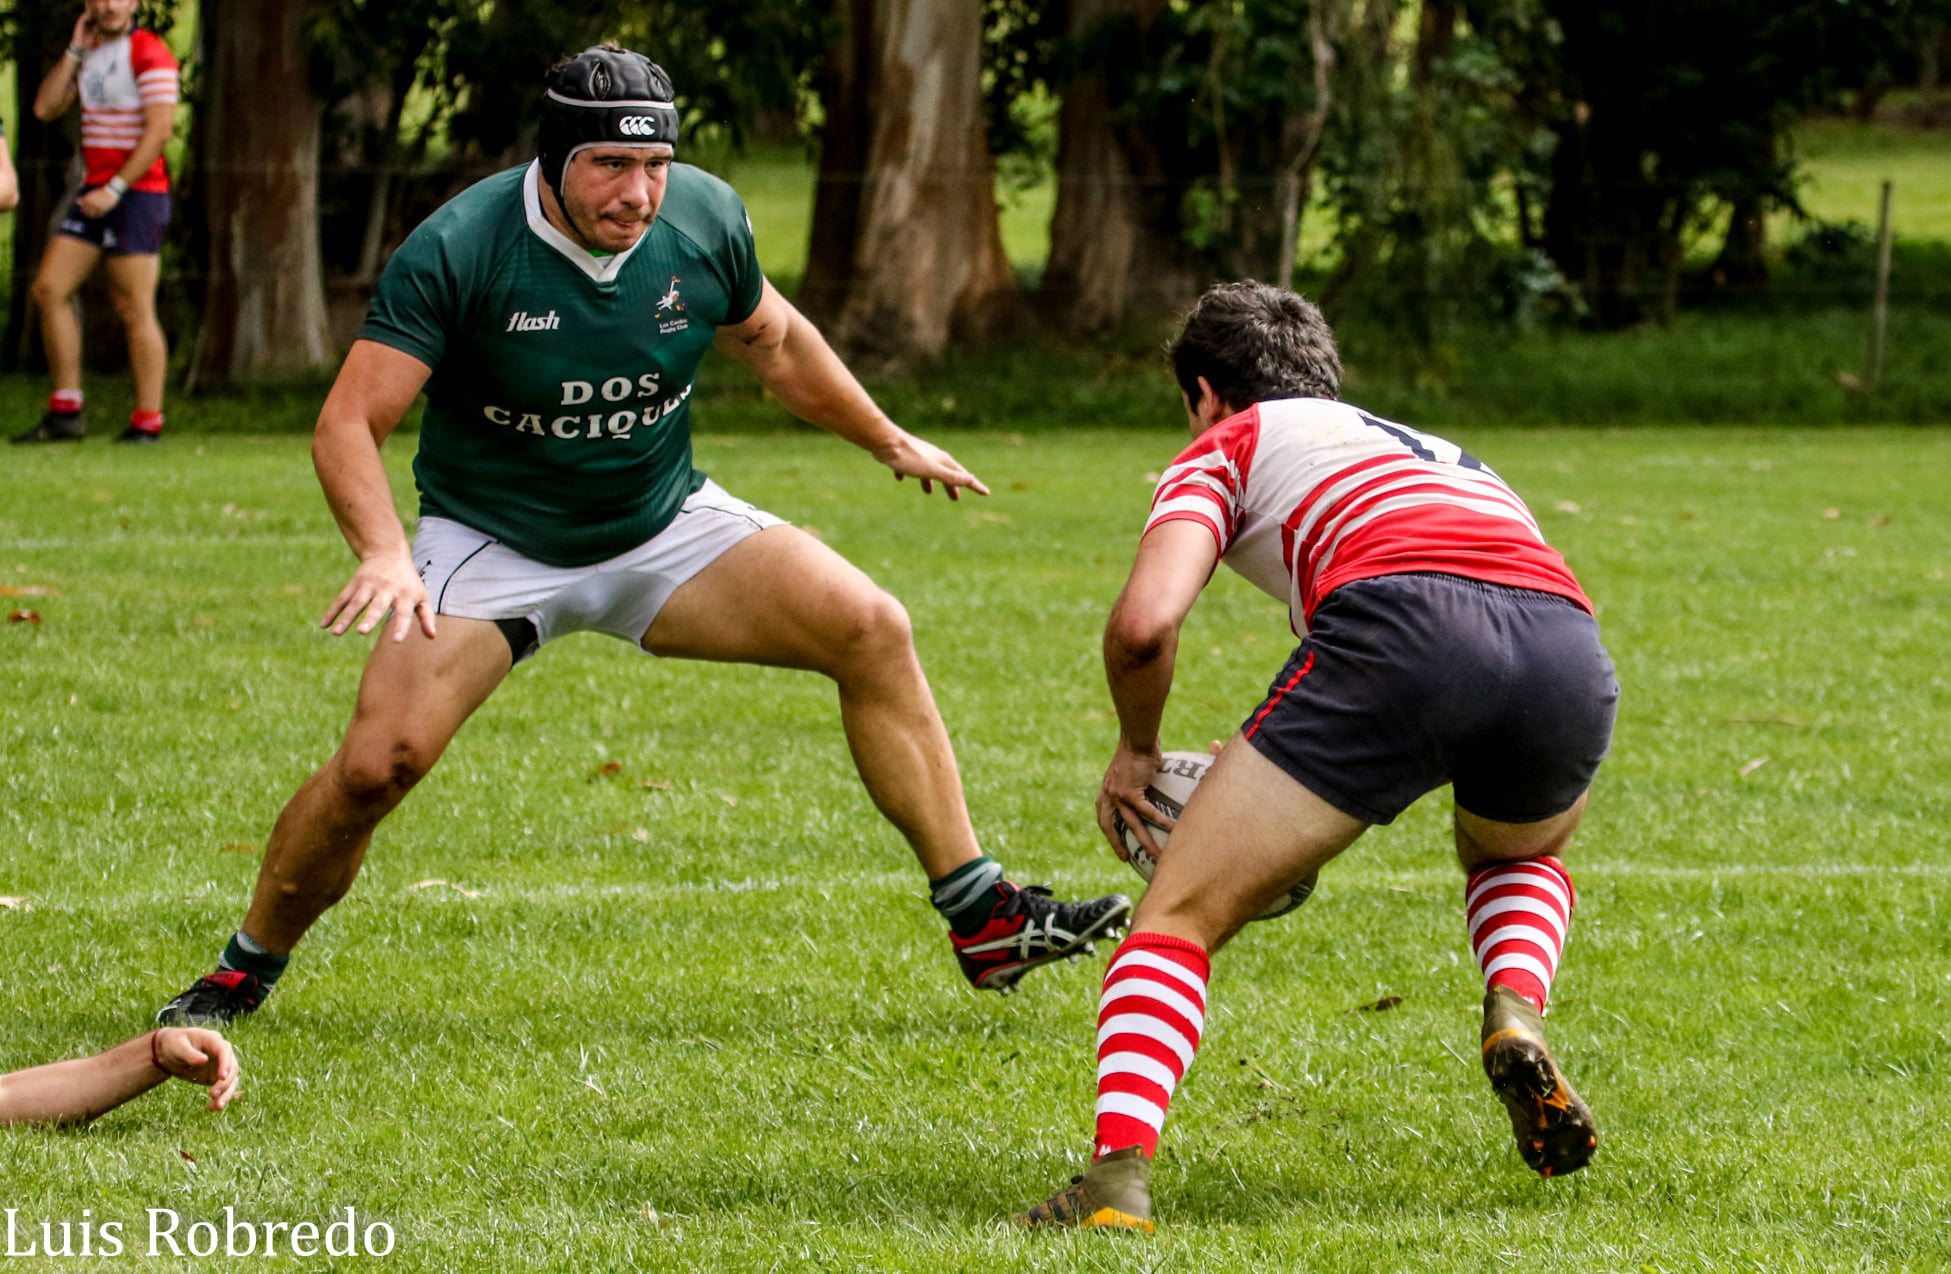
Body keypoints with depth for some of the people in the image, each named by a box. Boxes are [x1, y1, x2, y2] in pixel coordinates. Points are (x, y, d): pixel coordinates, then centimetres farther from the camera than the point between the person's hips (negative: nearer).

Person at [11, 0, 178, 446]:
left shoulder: (149, 53, -9)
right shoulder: (91, 54, 16)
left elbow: (159, 129, -16)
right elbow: (45, 108, 10)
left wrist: (115, 189, -19)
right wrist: (75, 50, 3)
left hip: (137, 192, -8)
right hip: (95, 193, 8)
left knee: (134, 309, -7)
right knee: (49, 288, 1)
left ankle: (147, 422, -3)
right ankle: (65, 414, 5)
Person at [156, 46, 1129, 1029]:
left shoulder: (705, 219, -10)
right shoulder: (455, 252, -23)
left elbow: (772, 342, 12)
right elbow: (349, 424, -25)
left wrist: (889, 442, 23)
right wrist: (385, 556, -42)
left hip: (665, 526, 4)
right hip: (490, 543, -4)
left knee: (873, 631, -13)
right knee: (378, 761, -21)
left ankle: (982, 920, -4)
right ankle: (242, 973, 4)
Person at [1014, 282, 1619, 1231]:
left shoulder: (1230, 445, 24)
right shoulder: (1436, 450, 42)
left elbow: (1144, 624, 6)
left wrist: (1135, 748, 26)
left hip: (1395, 631, -5)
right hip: (1573, 646, 5)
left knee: (1176, 920, 7)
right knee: (1517, 857, 39)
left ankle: (1117, 1178, -14)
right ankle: (1516, 1019, 8)